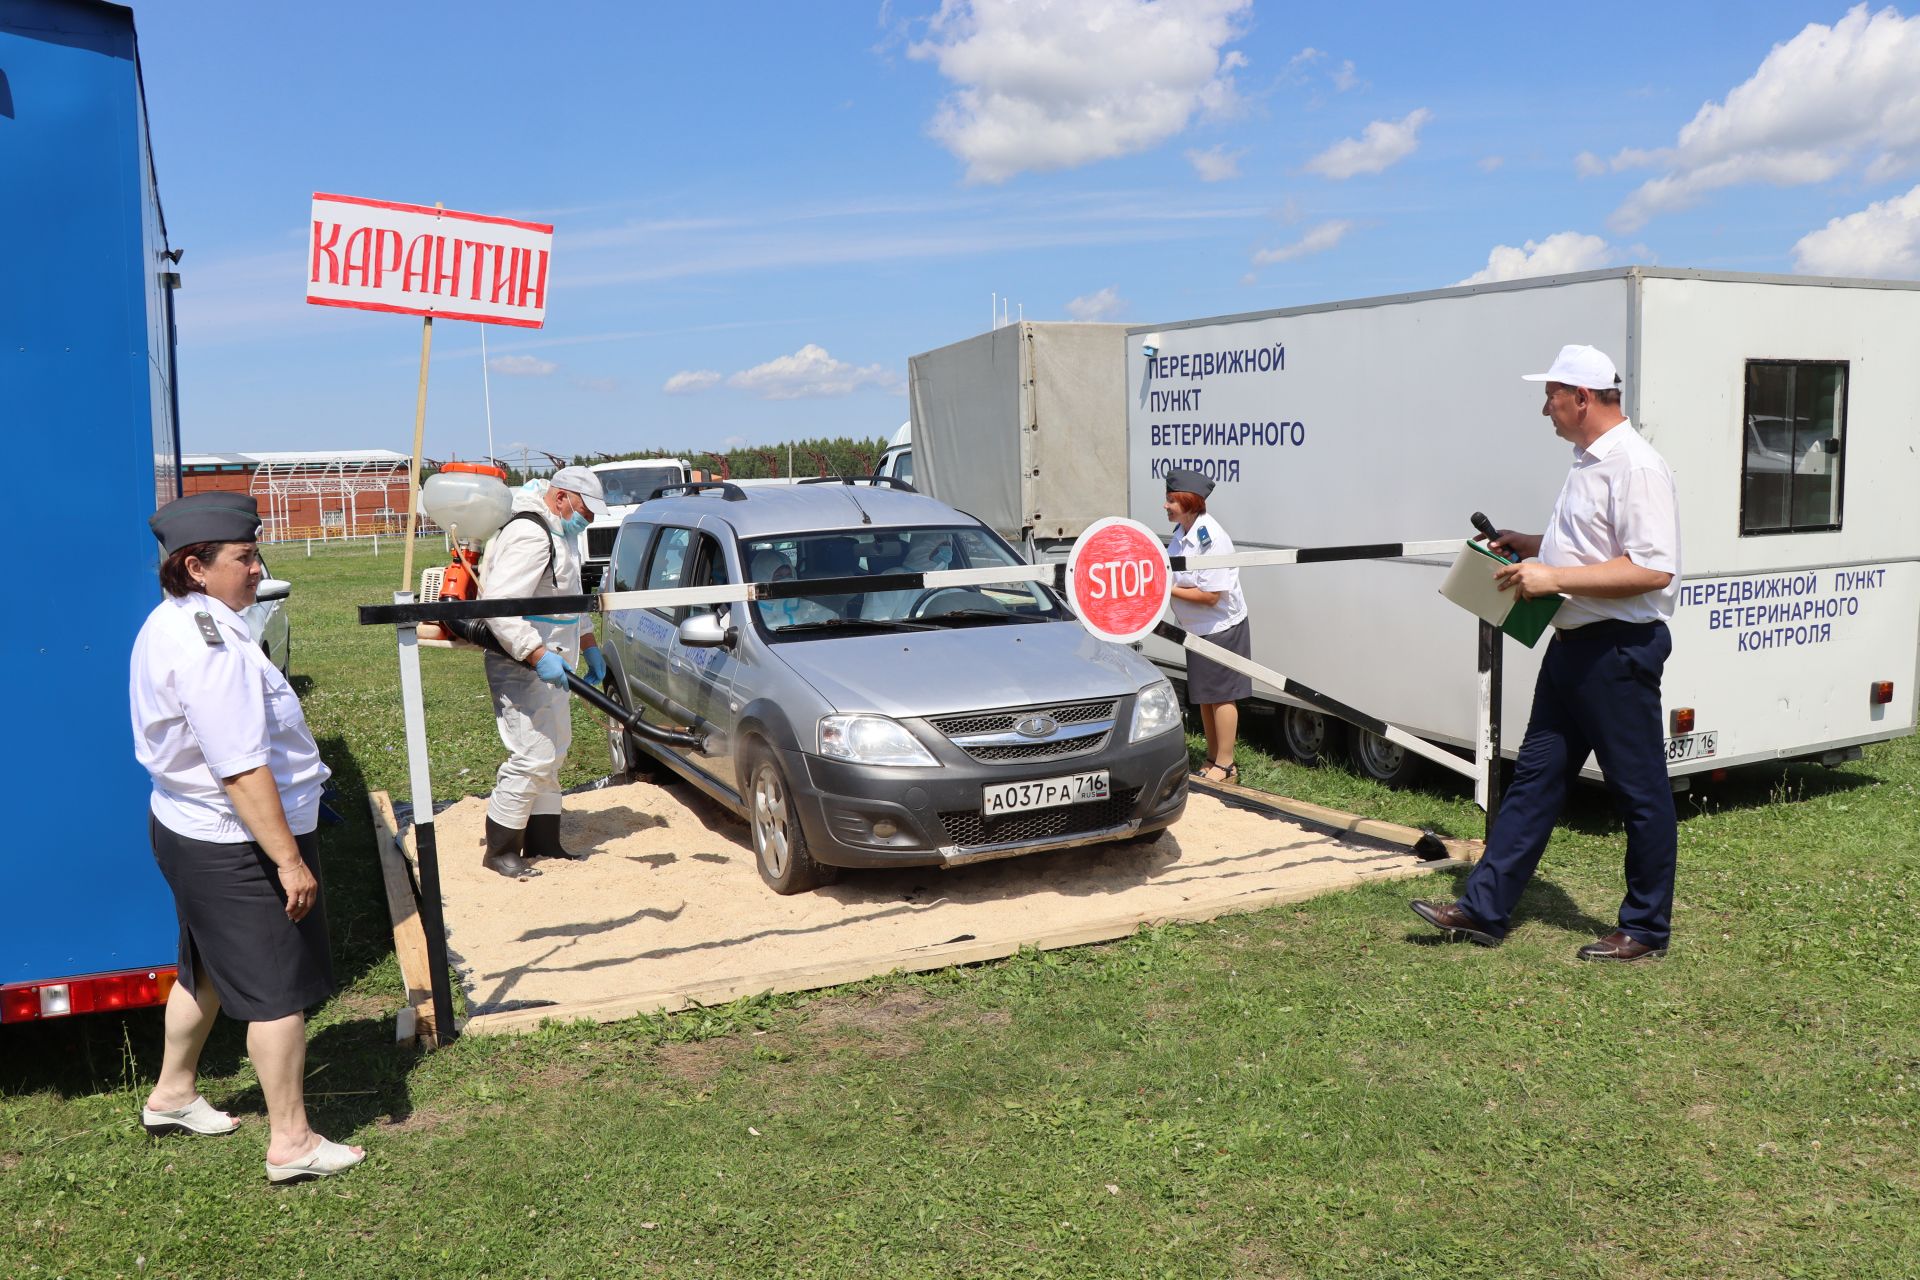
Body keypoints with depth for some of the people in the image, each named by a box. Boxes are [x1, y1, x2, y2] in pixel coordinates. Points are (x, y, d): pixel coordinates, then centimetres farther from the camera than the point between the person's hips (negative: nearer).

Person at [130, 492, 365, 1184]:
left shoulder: (168, 625, 8)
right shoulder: (209, 645, -26)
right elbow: (242, 769, -28)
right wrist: (289, 858, -24)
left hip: (186, 829, 11)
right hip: (235, 847, -11)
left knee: (207, 970, 27)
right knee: (279, 990, 0)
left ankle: (172, 1095, 44)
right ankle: (291, 1143, 11)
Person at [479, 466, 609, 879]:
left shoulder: (561, 534, 14)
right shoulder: (529, 535, -21)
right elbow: (499, 605, -29)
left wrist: (588, 645, 23)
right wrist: (538, 656, -33)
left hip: (546, 663, 11)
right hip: (520, 668, -11)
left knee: (553, 753, 15)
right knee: (532, 756, -11)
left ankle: (542, 842, 24)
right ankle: (500, 852, 0)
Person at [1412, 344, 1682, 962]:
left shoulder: (1635, 466, -17)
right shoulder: (1589, 461, 14)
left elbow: (1653, 568, -25)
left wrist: (1554, 577, -25)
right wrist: (1529, 544, 15)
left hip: (1620, 650, -10)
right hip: (1573, 644, 10)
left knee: (1640, 792, 4)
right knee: (1535, 777, 11)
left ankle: (1645, 930, 17)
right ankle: (1484, 909, 16)